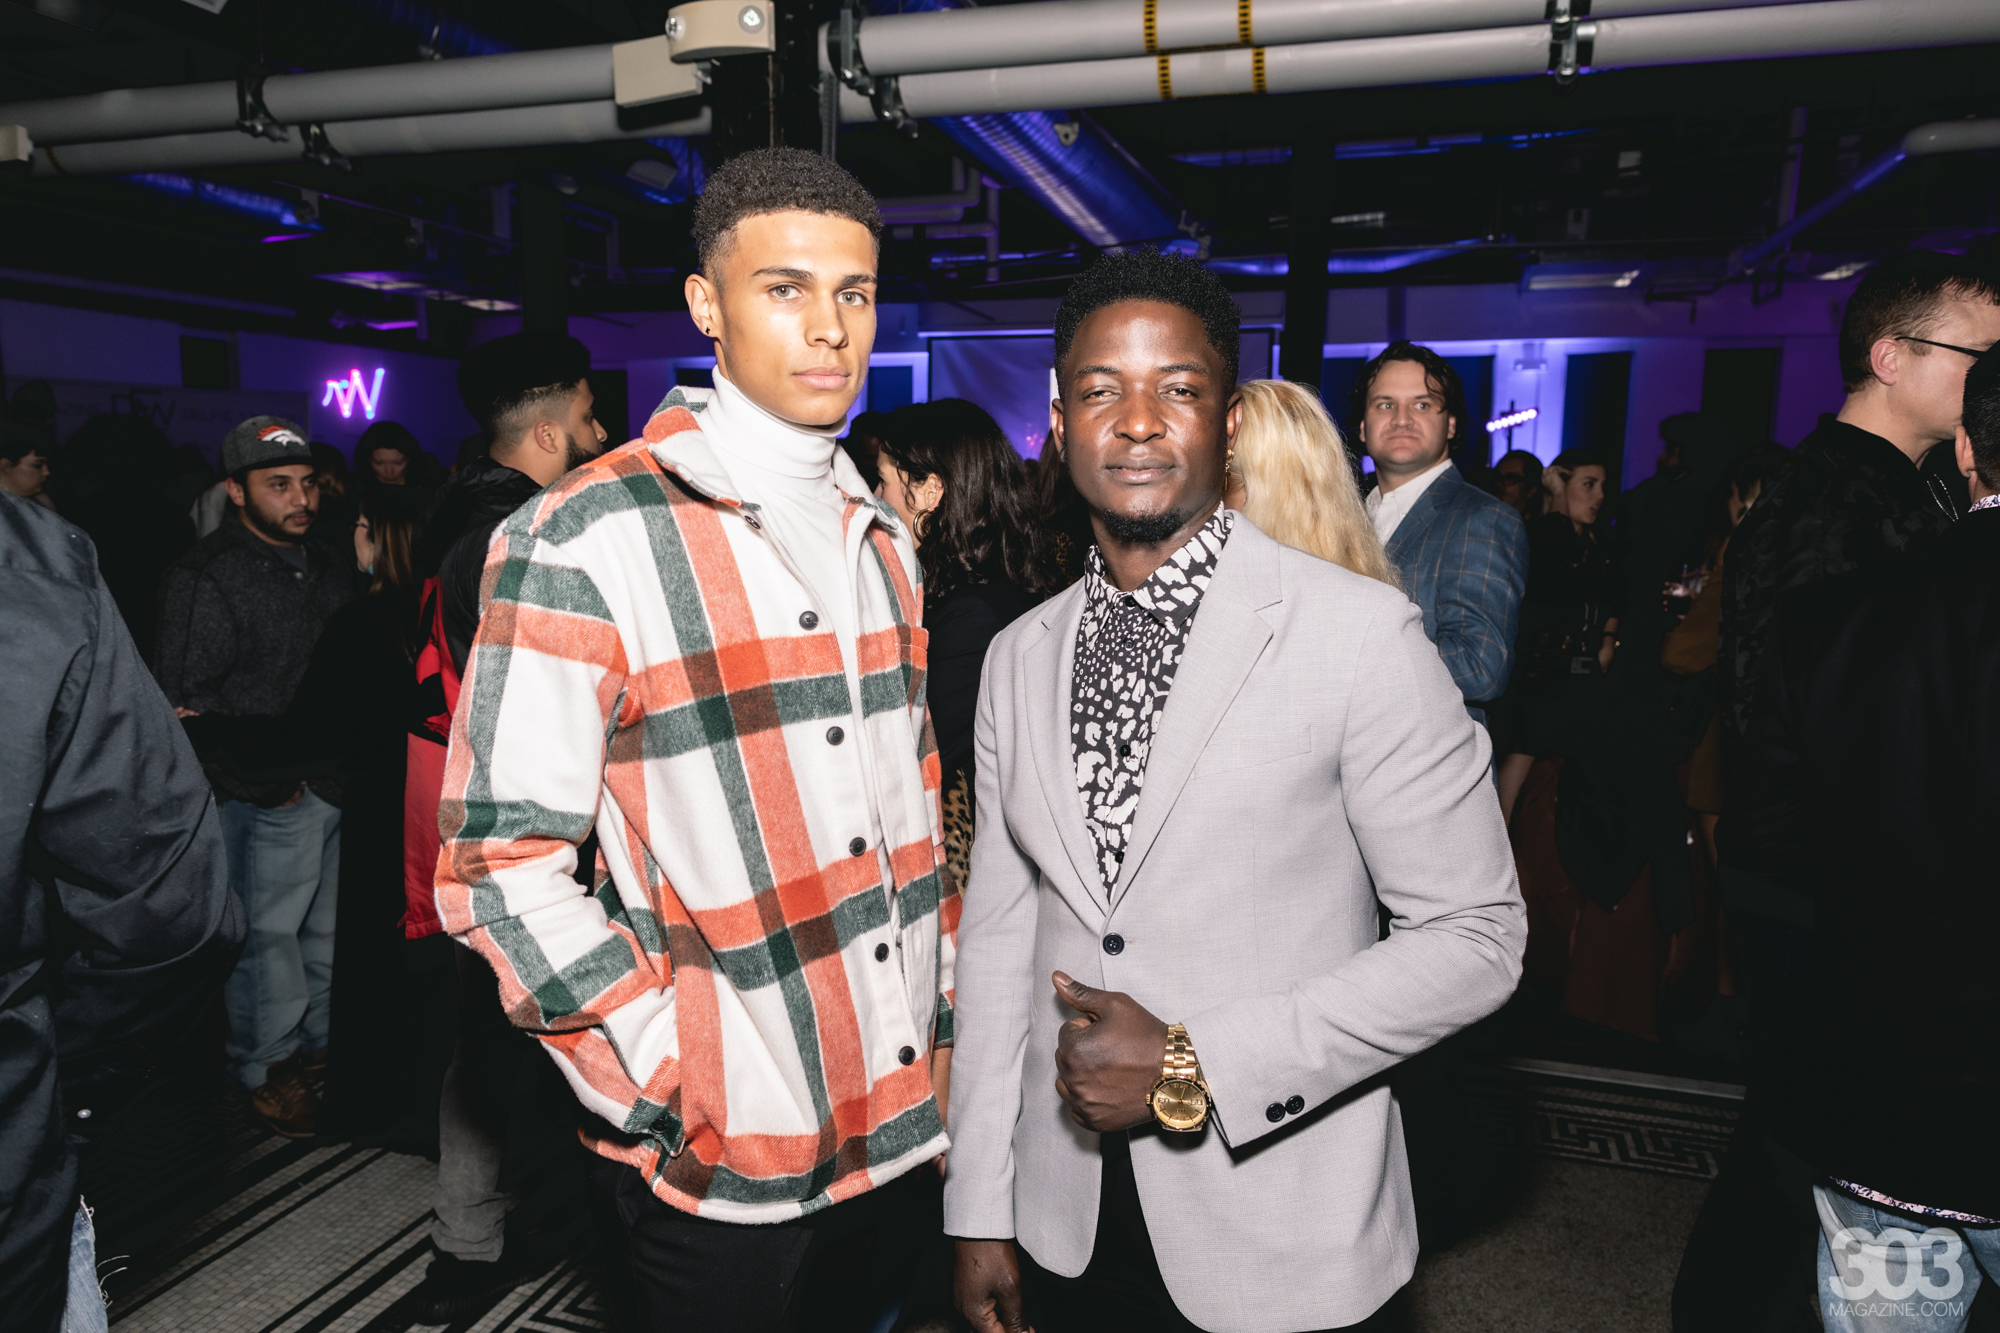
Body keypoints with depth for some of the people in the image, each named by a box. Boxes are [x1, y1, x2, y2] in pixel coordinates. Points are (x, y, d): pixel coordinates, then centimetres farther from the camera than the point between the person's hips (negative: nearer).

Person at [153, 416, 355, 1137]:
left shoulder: (330, 566, 11)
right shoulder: (206, 577, -10)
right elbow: (187, 704, -13)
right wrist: (266, 779, -15)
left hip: (345, 779, 7)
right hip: (276, 796, -6)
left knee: (332, 923, 16)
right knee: (268, 932, 4)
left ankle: (323, 1038, 33)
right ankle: (268, 1068, 21)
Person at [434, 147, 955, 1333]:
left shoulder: (883, 538, 7)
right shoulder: (581, 544, -13)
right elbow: (500, 870, -15)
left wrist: (943, 1030, 10)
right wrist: (681, 1102, -15)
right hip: (717, 1167, -6)